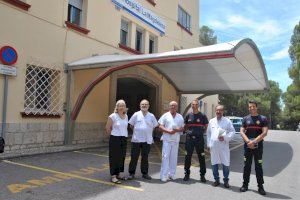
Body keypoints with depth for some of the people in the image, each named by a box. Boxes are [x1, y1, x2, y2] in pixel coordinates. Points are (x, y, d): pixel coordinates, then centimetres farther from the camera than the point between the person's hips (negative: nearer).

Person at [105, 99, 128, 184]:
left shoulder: (126, 116, 7)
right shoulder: (113, 116, -10)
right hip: (115, 139, -6)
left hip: (124, 139, 6)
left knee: (122, 157, 12)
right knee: (115, 157, -1)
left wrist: (124, 135, 12)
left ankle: (120, 174, 25)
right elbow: (107, 128, -5)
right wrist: (113, 134, 5)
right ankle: (113, 176, 7)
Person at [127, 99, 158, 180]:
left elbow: (154, 126, 13)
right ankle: (131, 173, 14)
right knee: (134, 157, 3)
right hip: (136, 140, -1)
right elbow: (131, 125, 8)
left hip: (147, 140, 2)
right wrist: (137, 131, 4)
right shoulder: (136, 114, 1)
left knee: (145, 157, 10)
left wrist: (148, 132, 7)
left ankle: (145, 173, 22)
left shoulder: (151, 116, 5)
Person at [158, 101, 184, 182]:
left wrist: (177, 130, -9)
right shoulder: (165, 115, 4)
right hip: (167, 139, -3)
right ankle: (164, 176, -1)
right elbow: (160, 126, -2)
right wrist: (168, 131, -16)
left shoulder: (180, 117, 12)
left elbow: (182, 128, 12)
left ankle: (172, 174, 19)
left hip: (176, 140, 3)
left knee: (174, 157, 7)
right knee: (165, 157, -5)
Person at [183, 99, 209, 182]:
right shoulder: (188, 115, 7)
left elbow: (206, 126, 9)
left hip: (199, 139, -2)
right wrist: (187, 131, 5)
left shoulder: (202, 116, 1)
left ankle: (202, 175, 15)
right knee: (188, 156, 6)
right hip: (189, 138, 2)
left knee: (201, 157, 2)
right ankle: (187, 174, 19)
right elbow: (185, 126, 19)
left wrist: (202, 132, -2)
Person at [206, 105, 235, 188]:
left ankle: (226, 180, 19)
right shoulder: (211, 121, 10)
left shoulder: (227, 121, 3)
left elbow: (232, 131, 0)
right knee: (214, 164, 8)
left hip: (224, 146, -2)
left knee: (226, 164, 2)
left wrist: (225, 137, -15)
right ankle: (216, 179, 23)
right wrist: (208, 144, 7)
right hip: (213, 146, 2)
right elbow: (208, 133, 12)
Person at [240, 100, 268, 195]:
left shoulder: (263, 119, 1)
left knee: (258, 166, 3)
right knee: (247, 166, 7)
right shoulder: (245, 119, 7)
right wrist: (248, 141, -14)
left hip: (258, 147, -2)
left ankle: (260, 186, 12)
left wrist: (254, 142, -15)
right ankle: (245, 184, 16)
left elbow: (264, 133, -8)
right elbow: (242, 132, 2)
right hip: (247, 146, 2)